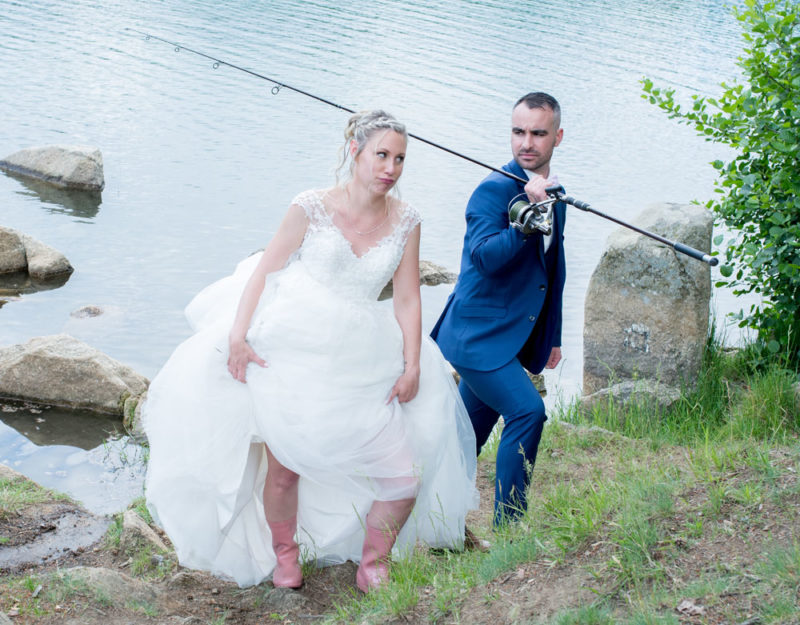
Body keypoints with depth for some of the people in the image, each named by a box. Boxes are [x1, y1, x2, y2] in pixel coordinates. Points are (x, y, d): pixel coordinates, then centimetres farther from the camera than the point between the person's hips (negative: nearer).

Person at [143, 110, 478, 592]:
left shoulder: (405, 221, 2)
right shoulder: (313, 207, -7)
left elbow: (408, 300, 5)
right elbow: (265, 269, -3)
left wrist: (412, 366, -3)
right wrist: (237, 334, -12)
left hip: (362, 364, 3)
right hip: (291, 350, -2)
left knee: (405, 474, -2)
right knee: (283, 467, 3)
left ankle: (373, 563, 22)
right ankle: (284, 555, 32)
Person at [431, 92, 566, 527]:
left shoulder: (555, 193, 12)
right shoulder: (494, 190, -15)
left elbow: (552, 269, 23)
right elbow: (485, 255, -29)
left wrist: (553, 336, 26)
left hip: (513, 338, 8)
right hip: (479, 334, -8)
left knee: (468, 435, 15)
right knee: (526, 410, -20)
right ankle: (508, 525, -11)